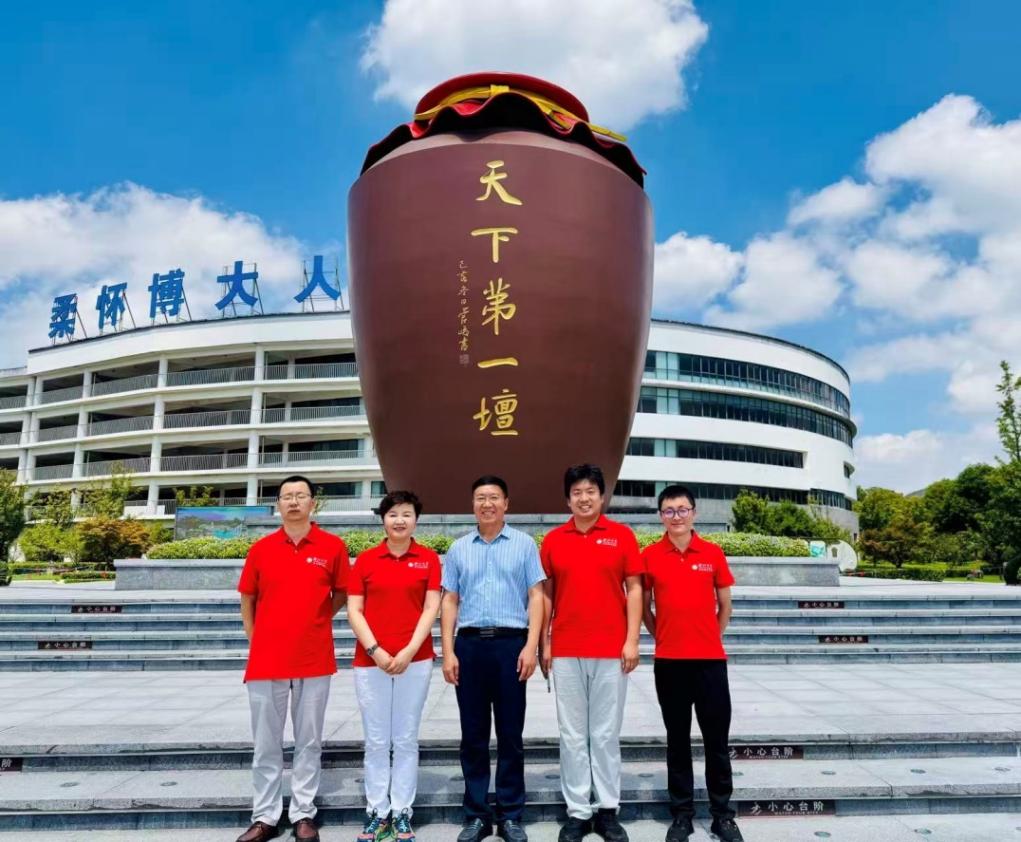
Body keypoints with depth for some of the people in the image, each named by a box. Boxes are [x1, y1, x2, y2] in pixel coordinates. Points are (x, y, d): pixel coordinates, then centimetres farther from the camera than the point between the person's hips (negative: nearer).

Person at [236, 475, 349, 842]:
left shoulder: (333, 547, -2)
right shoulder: (261, 548, 2)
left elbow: (341, 595, 10)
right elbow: (247, 601, 12)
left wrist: (314, 623, 7)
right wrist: (257, 641, 8)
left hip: (314, 660, -1)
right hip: (266, 660, 1)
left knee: (309, 742, 9)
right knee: (266, 744, 10)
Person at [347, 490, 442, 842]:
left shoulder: (429, 558, 3)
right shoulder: (365, 559, 4)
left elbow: (431, 608, -2)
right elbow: (354, 610, 0)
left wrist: (410, 650, -12)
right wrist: (375, 650, -10)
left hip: (415, 660, 0)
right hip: (370, 660, 1)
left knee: (406, 739, 8)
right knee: (376, 741, 8)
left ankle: (402, 813, 19)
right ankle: (376, 812, 20)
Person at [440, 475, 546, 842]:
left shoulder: (524, 544, 4)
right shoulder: (458, 548, 10)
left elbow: (536, 596, 1)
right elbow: (450, 602, 9)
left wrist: (531, 645, -9)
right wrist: (447, 652, 1)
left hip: (511, 643, -2)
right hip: (469, 644, 2)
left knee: (510, 734, 6)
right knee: (473, 734, 9)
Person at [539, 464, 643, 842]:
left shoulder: (622, 535, 0)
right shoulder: (553, 540, 4)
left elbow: (634, 589, 1)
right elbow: (546, 594, 7)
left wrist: (632, 640, -6)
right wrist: (543, 643, 3)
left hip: (611, 650, -1)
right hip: (565, 651, 1)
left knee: (606, 733, 9)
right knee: (572, 734, 9)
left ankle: (608, 811, 22)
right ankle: (577, 812, 20)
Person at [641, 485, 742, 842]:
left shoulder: (713, 553, 0)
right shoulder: (650, 555, -1)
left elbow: (724, 605, 10)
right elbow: (644, 606, 8)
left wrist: (710, 638, 8)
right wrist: (663, 637, 4)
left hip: (711, 659, 0)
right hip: (668, 661, 0)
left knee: (717, 738, 7)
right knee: (677, 739, 9)